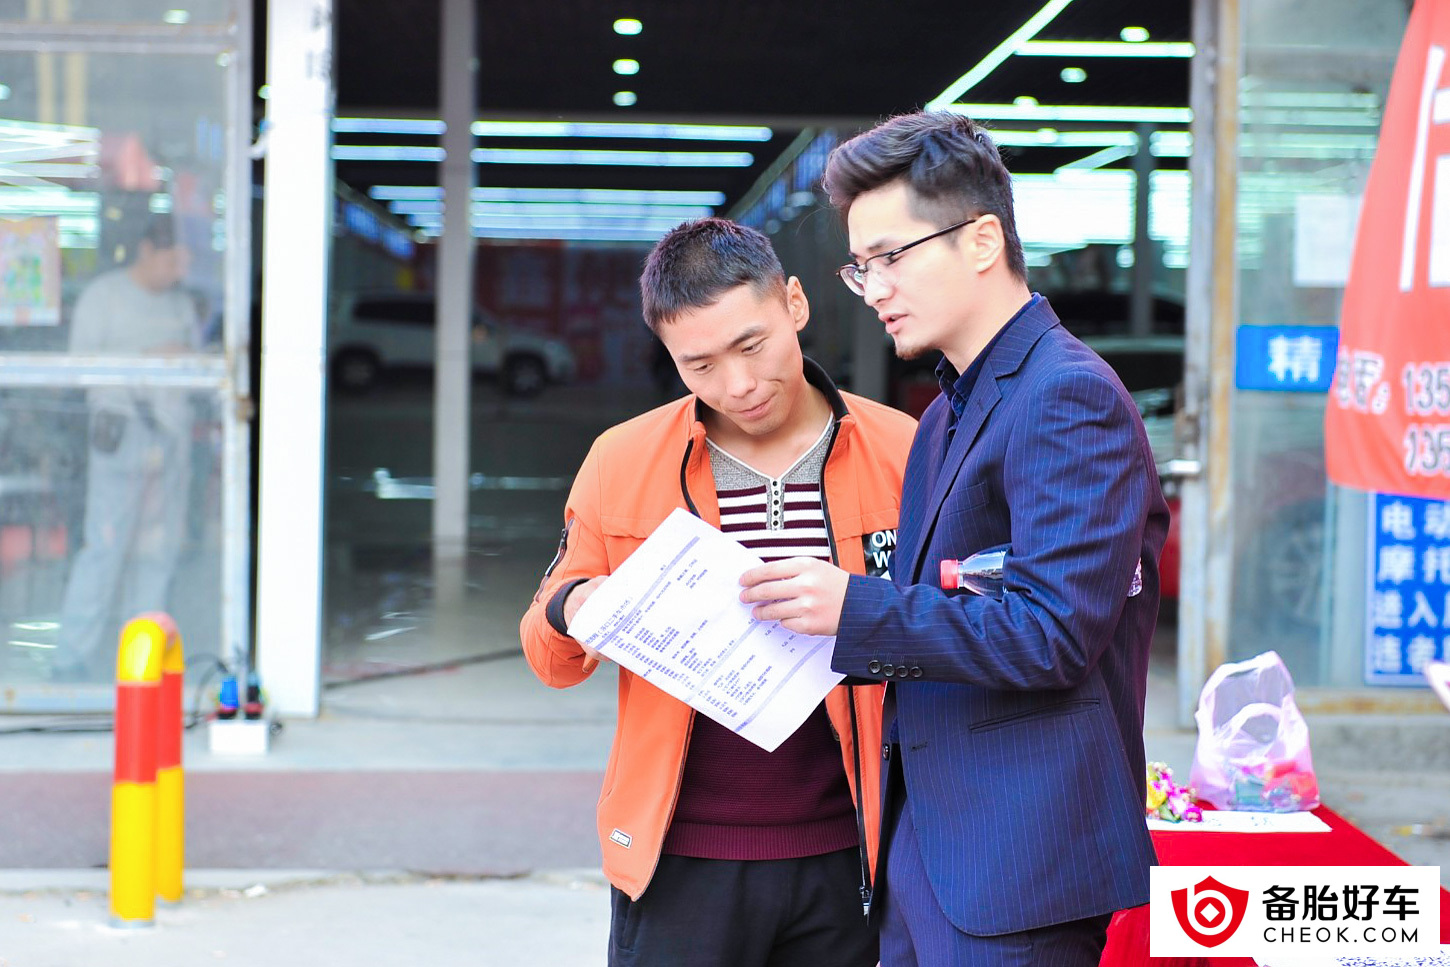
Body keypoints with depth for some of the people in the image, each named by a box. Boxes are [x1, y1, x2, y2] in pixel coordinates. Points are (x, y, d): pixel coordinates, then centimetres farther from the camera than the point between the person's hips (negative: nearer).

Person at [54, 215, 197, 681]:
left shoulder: (182, 304, 18)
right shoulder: (103, 295, 2)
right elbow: (82, 360, -7)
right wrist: (148, 357, -15)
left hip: (173, 429, 6)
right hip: (122, 428, -6)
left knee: (159, 548, 4)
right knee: (105, 545, -10)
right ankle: (72, 657, -5)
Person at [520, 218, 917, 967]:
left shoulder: (900, 454, 0)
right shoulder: (622, 462, 3)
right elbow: (550, 660, 11)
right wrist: (569, 616, -12)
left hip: (843, 858, 0)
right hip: (679, 862, 0)